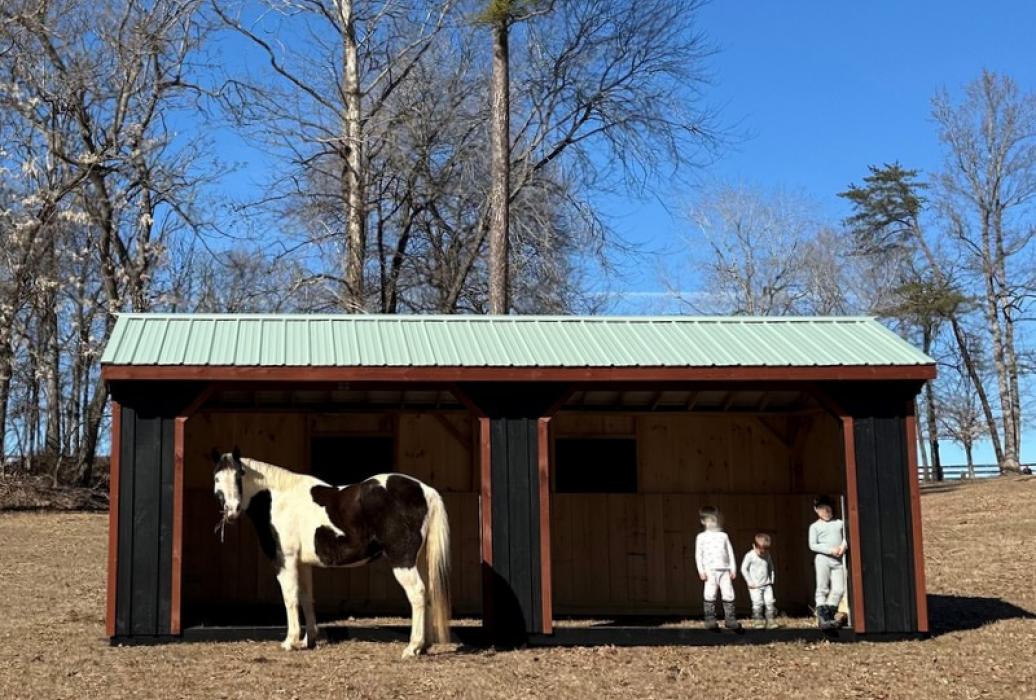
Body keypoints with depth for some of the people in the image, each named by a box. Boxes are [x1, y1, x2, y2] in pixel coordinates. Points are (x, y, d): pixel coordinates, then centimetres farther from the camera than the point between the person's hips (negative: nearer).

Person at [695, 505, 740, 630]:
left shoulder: (723, 536, 16)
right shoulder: (702, 537, 6)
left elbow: (730, 553, 15)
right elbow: (698, 554, 2)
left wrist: (733, 568, 8)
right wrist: (701, 570, -7)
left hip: (725, 570, 3)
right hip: (710, 570, -3)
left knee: (728, 594, -1)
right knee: (710, 595, -7)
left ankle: (730, 619, 6)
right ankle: (710, 619, -3)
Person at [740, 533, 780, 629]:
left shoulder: (767, 556, 6)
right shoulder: (750, 556, -9)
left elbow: (771, 568, 20)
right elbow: (744, 569, -6)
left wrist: (771, 580, 9)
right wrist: (750, 582, -9)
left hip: (767, 585, 4)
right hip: (755, 586, -4)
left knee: (770, 602, -3)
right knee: (757, 603, -11)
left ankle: (771, 621, 2)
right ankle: (757, 621, -4)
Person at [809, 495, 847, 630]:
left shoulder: (839, 523, 16)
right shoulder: (815, 526, 6)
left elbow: (846, 536, 17)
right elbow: (813, 545, -3)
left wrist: (844, 545, -6)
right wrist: (830, 550, -13)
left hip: (837, 560, 3)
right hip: (822, 559, -3)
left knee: (839, 590, -6)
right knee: (822, 589, -7)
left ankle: (829, 616, 7)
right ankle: (822, 617, -8)